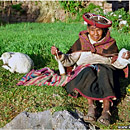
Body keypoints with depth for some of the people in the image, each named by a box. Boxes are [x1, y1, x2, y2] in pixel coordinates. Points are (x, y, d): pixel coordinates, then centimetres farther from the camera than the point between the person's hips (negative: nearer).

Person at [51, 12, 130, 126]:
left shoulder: (110, 44, 8)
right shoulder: (81, 42, 8)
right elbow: (69, 60, 6)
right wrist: (59, 55, -13)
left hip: (105, 70, 0)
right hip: (85, 70, 0)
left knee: (105, 71, -35)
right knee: (88, 72, -35)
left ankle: (107, 108, -44)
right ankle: (91, 106, -39)